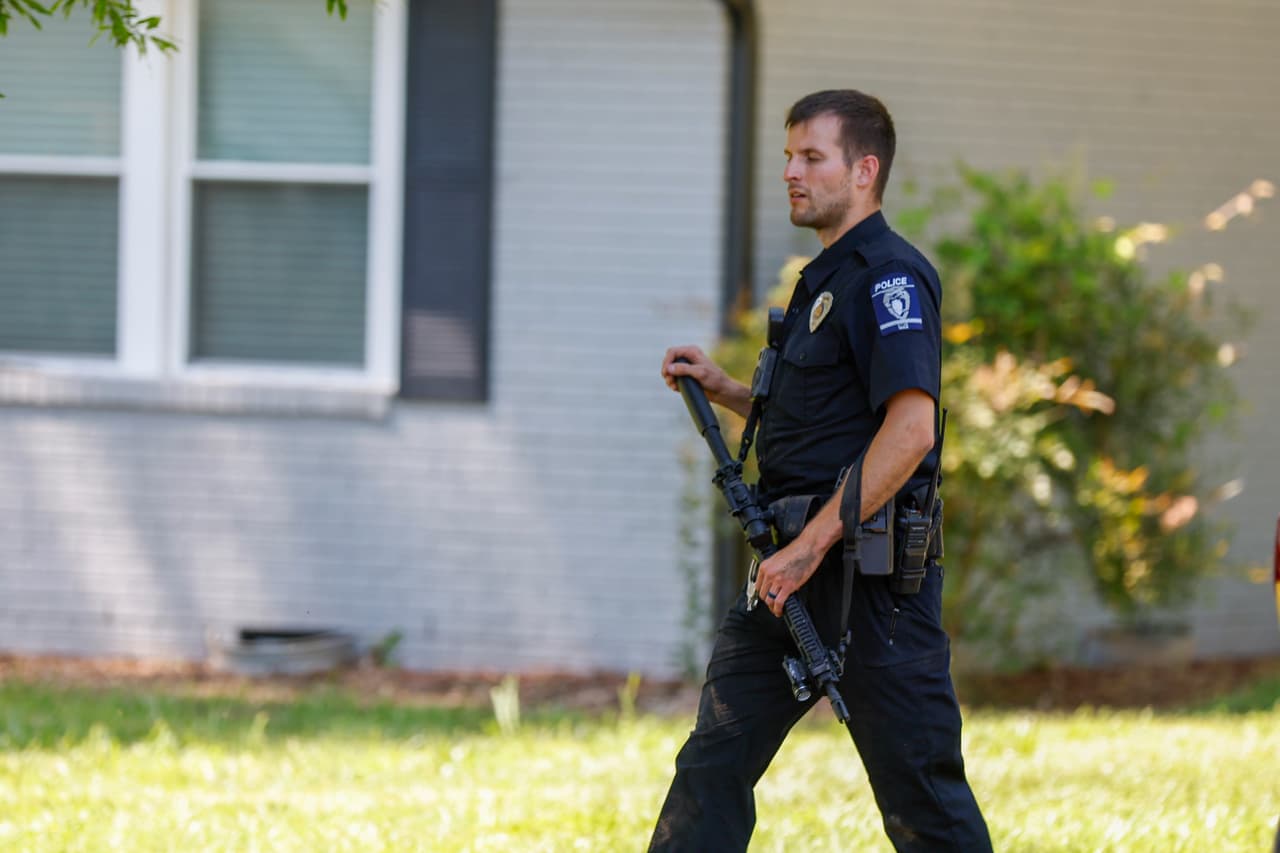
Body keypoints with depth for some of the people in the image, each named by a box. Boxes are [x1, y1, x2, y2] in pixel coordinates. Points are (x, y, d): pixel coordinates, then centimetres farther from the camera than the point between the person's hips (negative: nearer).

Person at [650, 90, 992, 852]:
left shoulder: (888, 277, -13)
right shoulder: (827, 278, 18)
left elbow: (909, 430, -23)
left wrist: (811, 547, -24)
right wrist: (725, 390, 13)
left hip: (869, 568, -10)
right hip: (801, 568, 10)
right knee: (713, 762, 5)